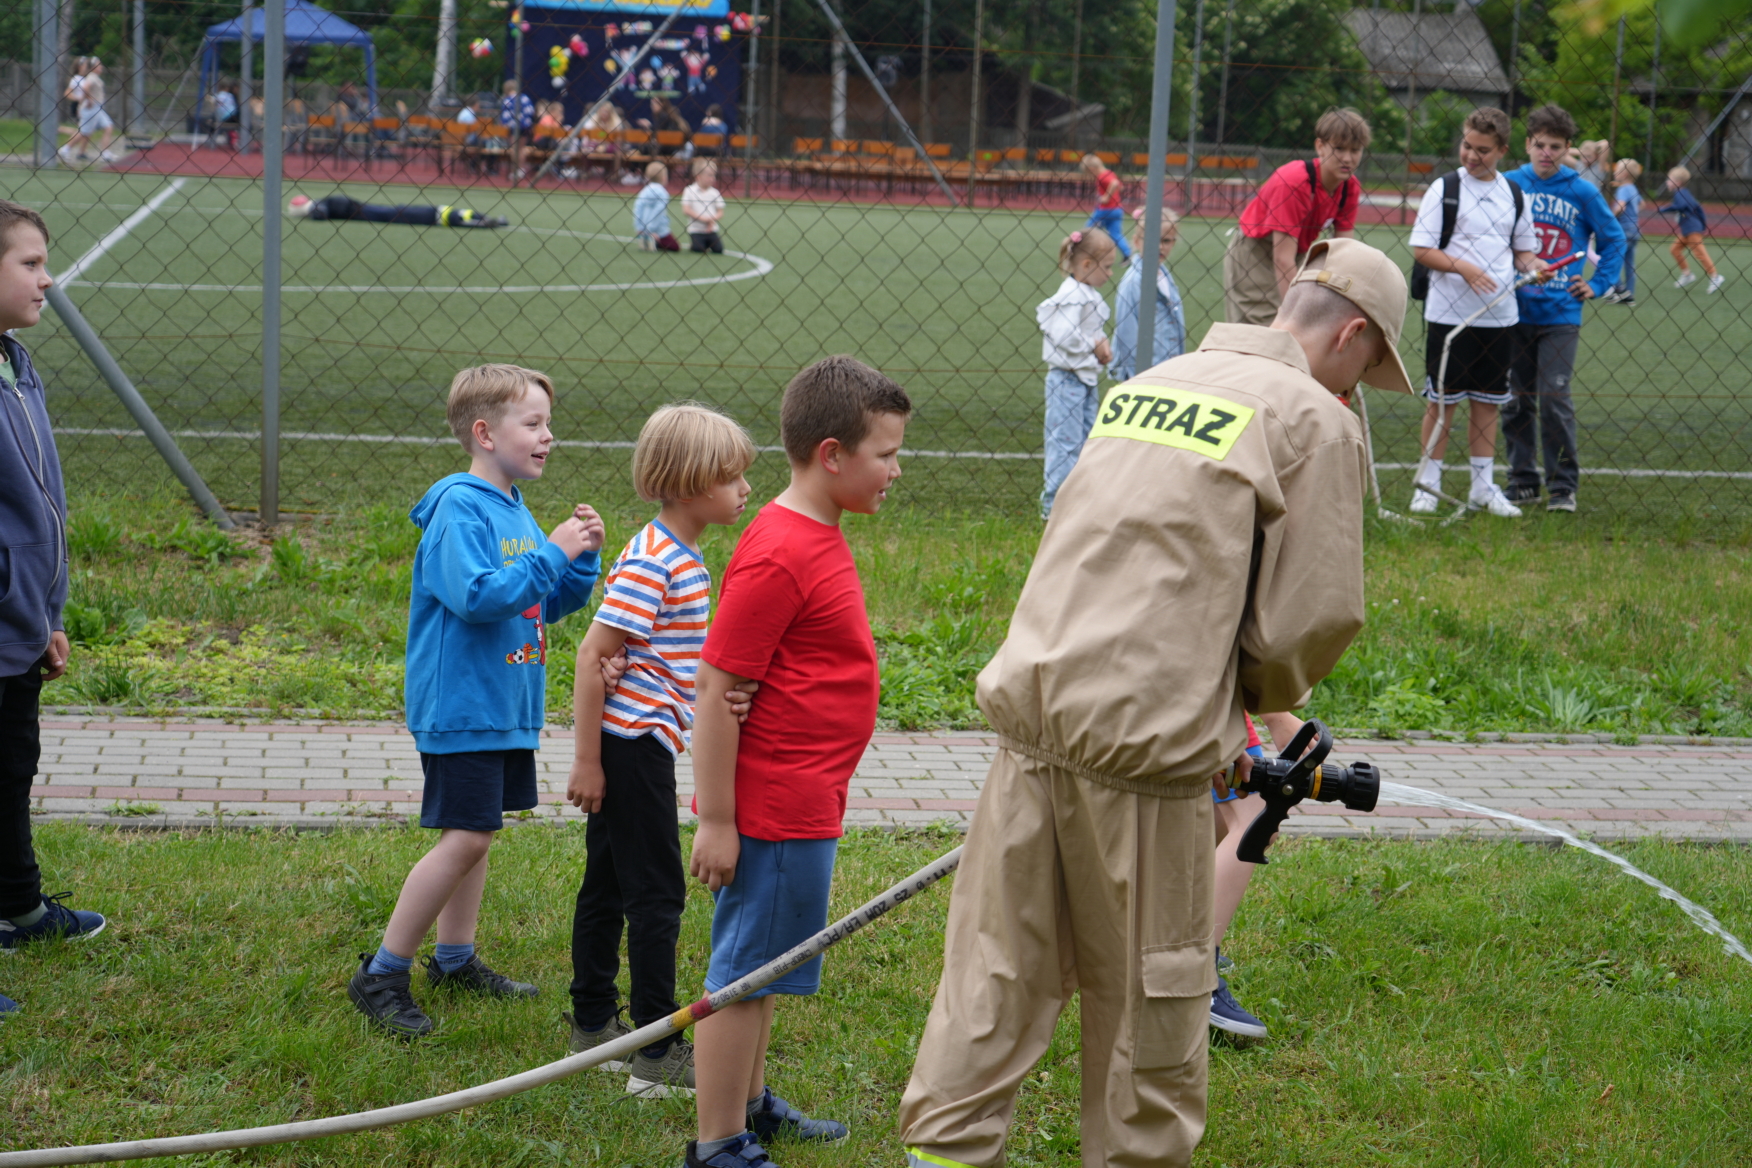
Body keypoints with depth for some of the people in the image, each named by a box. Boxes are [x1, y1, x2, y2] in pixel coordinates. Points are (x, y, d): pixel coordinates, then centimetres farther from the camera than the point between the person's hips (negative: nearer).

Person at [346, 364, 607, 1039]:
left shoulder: (513, 509, 12)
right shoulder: (459, 509, -16)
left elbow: (554, 602, 17)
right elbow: (477, 596, -28)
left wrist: (582, 558, -1)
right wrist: (552, 553, -24)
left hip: (505, 703, 9)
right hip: (461, 706, -9)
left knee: (474, 832, 16)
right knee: (466, 837, -11)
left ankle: (455, 959, 29)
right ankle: (381, 976, -3)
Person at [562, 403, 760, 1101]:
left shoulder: (682, 559, 12)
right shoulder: (652, 563, -19)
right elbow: (591, 655, -21)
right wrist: (587, 760, -20)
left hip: (637, 744, 10)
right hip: (632, 746, -10)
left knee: (608, 884, 16)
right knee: (657, 893, -6)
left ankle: (593, 1025, 26)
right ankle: (657, 1054, -2)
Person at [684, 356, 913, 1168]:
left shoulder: (817, 538, 10)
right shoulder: (777, 557, -20)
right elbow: (715, 692, -20)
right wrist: (716, 821, -19)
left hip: (804, 806, 10)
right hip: (775, 810, -10)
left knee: (760, 967, 21)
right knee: (742, 973, 0)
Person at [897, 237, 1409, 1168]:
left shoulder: (1144, 384, 19)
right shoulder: (1315, 420, -2)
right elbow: (1315, 615, -5)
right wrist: (1262, 699, 15)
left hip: (1033, 701, 6)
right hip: (1145, 736, -6)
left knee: (996, 962, 9)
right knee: (1148, 987, 8)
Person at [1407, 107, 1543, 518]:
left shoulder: (1515, 195, 10)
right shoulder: (1444, 190, -3)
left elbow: (1522, 249, 18)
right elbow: (1421, 249, -7)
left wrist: (1534, 265, -4)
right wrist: (1464, 268, -19)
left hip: (1499, 316, 4)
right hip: (1450, 314, -4)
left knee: (1487, 402, 9)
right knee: (1442, 400, 0)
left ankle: (1484, 487, 16)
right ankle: (1427, 484, 9)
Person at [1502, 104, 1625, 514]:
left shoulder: (1583, 193, -1)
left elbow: (1614, 239, 11)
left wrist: (1597, 285, 3)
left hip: (1560, 314, -2)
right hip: (1514, 311, 2)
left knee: (1554, 400, -7)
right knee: (1516, 401, 7)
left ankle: (1563, 486, 1)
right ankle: (1522, 481, 17)